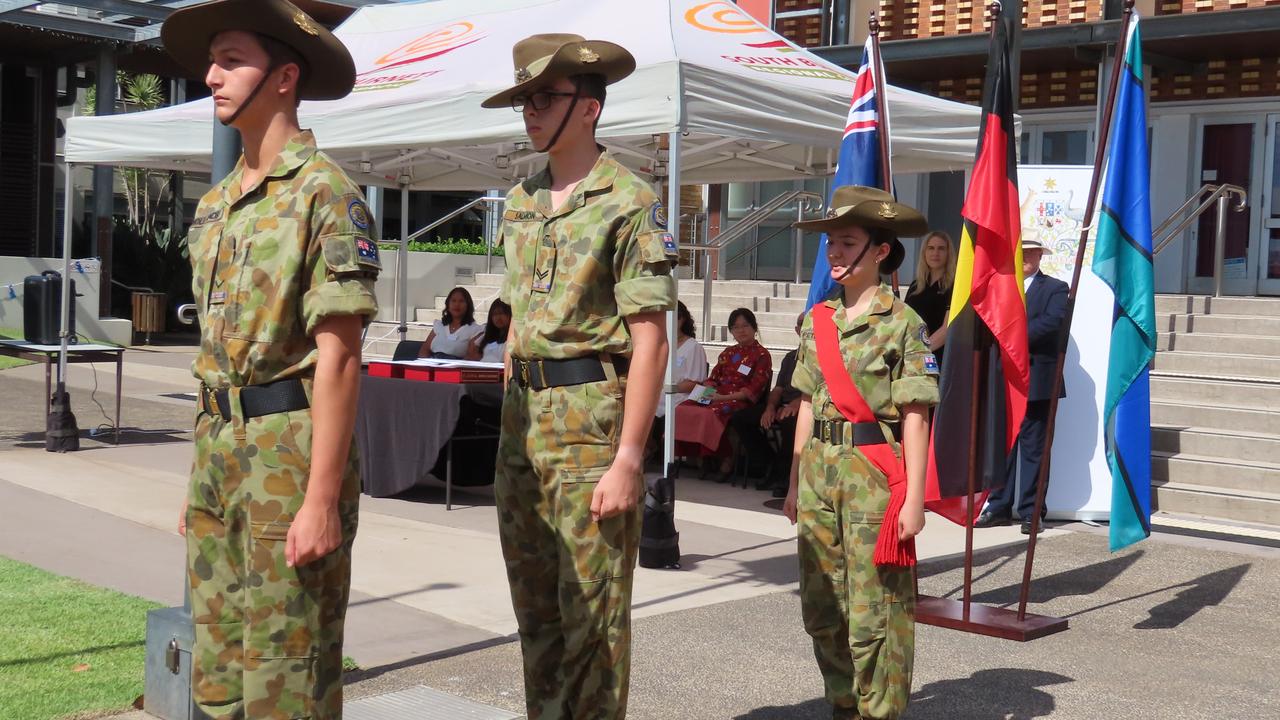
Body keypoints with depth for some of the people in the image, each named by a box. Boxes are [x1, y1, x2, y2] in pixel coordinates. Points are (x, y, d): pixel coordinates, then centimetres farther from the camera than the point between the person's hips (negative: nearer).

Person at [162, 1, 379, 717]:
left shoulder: (325, 193, -11)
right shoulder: (215, 205, 15)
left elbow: (339, 357, -16)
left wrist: (323, 497, -20)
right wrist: (204, 472, 18)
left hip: (291, 450, -8)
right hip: (221, 445, 8)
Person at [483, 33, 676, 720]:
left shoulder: (628, 202, -9)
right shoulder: (522, 201, 14)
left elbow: (649, 341, -13)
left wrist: (628, 457, -18)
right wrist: (511, 420, 16)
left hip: (592, 416, -7)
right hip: (523, 418, 7)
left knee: (591, 612, -1)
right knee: (534, 606, 15)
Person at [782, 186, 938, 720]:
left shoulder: (902, 323, -7)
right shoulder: (817, 319, 10)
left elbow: (915, 416, -9)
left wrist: (914, 496, -12)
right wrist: (796, 482, 14)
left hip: (874, 474, -6)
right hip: (820, 471, 6)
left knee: (874, 610, -2)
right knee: (822, 609, 12)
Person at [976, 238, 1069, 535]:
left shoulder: (1055, 288, 3)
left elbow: (1053, 322, -13)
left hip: (1036, 381, -4)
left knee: (1033, 448, 0)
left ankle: (1032, 512, 6)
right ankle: (999, 508, 14)